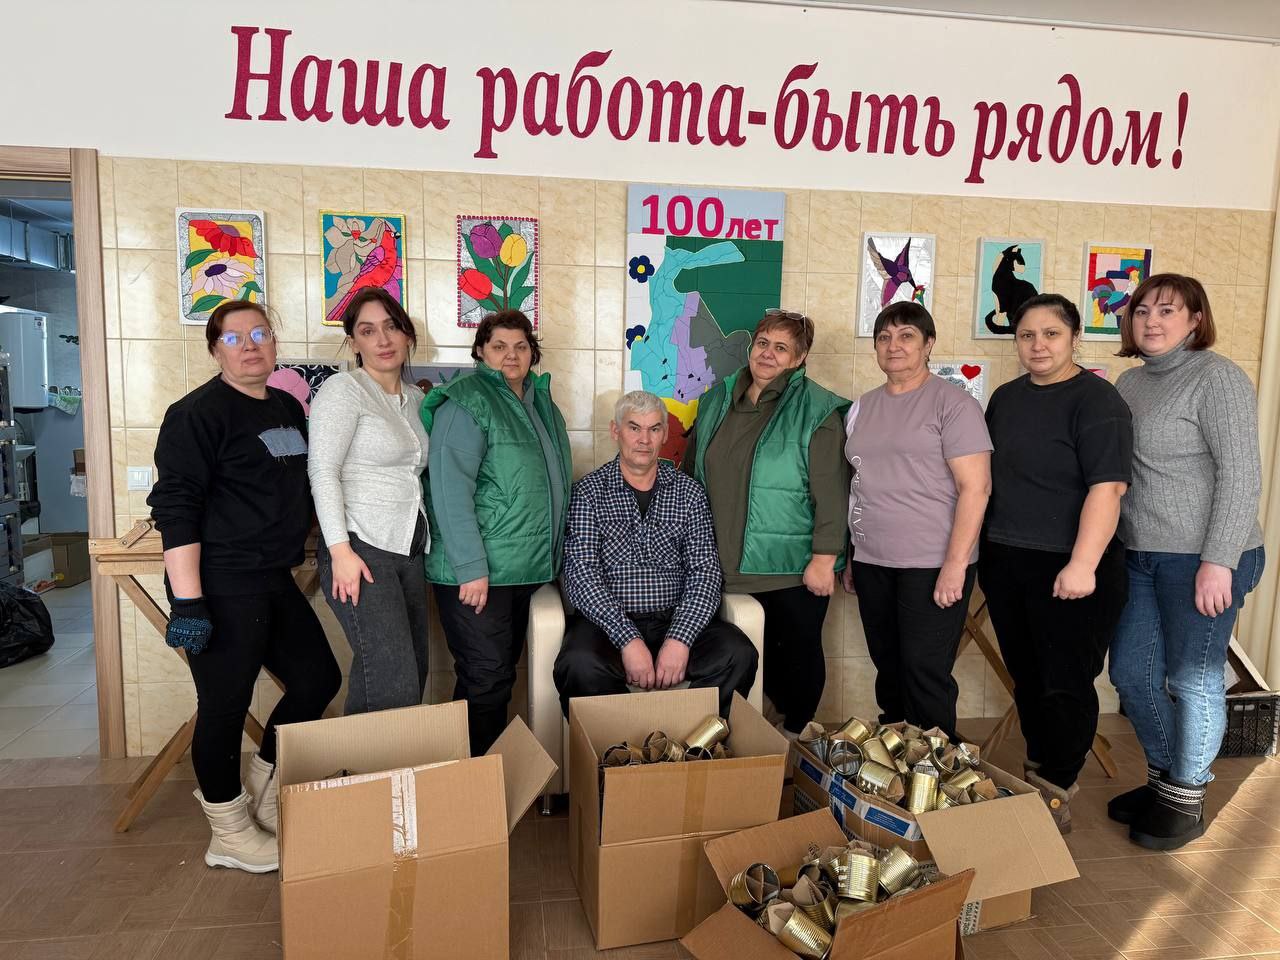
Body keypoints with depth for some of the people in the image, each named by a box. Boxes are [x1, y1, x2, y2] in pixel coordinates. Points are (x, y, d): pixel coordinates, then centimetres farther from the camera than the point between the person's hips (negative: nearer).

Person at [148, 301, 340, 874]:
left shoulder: (288, 408, 13)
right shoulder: (198, 413, -11)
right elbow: (176, 509, -17)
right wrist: (187, 603, -21)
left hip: (276, 580, 9)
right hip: (221, 587, -8)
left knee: (318, 679, 14)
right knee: (225, 705, 3)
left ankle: (260, 794, 34)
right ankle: (231, 834, 23)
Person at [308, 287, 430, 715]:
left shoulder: (416, 399, 17)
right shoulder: (343, 389, -4)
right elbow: (322, 472, -12)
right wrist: (340, 550, -19)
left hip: (410, 550, 7)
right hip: (360, 549, -7)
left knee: (413, 675, 7)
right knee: (395, 688, -13)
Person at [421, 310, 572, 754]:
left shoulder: (541, 403, 14)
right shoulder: (466, 402, -11)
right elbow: (450, 490, -18)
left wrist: (552, 555, 22)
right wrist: (472, 567, -22)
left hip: (529, 568, 8)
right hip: (477, 572, -8)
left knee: (503, 674, 16)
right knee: (486, 680, -3)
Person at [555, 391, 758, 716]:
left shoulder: (688, 491, 11)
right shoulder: (589, 491, 4)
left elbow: (705, 570, 2)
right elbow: (581, 574, -7)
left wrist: (680, 639, -15)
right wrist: (628, 640, -20)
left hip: (676, 620, 3)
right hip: (607, 622, -2)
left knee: (738, 655, -24)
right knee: (581, 666, -34)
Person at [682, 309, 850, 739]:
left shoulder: (816, 411, -8)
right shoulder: (716, 401, 9)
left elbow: (832, 491, -12)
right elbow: (691, 473, 17)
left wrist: (825, 558, -17)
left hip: (794, 564, -4)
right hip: (734, 560, 5)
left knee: (799, 649, 9)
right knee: (760, 648, 13)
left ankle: (797, 735, 29)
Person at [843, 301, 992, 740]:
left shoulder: (952, 403, -6)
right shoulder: (864, 406, 13)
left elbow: (975, 487, -12)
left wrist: (955, 564, -17)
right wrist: (852, 558, 16)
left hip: (932, 565, -6)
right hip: (873, 563, 6)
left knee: (924, 674, -2)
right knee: (888, 670, 14)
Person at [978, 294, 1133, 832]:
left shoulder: (1095, 400, -10)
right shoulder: (1006, 398, 12)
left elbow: (1107, 487, -18)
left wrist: (1082, 565, -24)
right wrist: (983, 550, 17)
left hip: (1069, 571, -6)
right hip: (1004, 564, 6)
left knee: (1066, 684, 2)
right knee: (1027, 679, 15)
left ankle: (1057, 794, 18)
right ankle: (1035, 780, 30)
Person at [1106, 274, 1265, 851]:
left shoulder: (1215, 377, -10)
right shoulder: (1130, 382, 11)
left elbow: (1241, 472, -15)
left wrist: (1218, 560, -20)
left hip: (1202, 560, -7)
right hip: (1140, 556, 7)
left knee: (1193, 681, 5)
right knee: (1131, 673, 13)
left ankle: (1185, 803, 23)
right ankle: (1164, 778, 34)